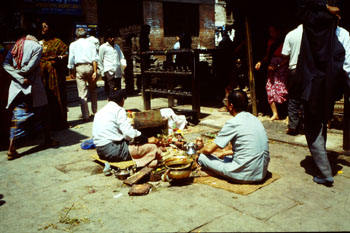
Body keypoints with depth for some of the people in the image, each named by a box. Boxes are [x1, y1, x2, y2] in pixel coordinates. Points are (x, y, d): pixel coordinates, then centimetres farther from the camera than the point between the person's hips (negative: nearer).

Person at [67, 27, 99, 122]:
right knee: (93, 90, 18)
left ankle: (86, 116, -1)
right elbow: (95, 58, -1)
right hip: (90, 66, 2)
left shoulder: (73, 44, 8)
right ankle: (95, 111, 22)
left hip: (79, 68, -1)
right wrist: (95, 71, -3)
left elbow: (71, 59, 3)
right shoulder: (90, 44, 10)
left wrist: (71, 72, 10)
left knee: (82, 93, -1)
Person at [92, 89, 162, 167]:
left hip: (100, 152, 9)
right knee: (153, 147, -5)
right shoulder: (119, 110, -8)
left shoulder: (99, 112, 16)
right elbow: (129, 133, -18)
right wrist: (139, 135, 5)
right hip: (114, 151, -9)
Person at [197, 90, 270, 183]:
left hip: (245, 175, -8)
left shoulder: (233, 123, -14)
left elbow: (209, 149, -9)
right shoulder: (255, 119, 10)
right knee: (227, 157, 32)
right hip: (262, 174, 8)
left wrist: (200, 151, 13)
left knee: (202, 157, -1)